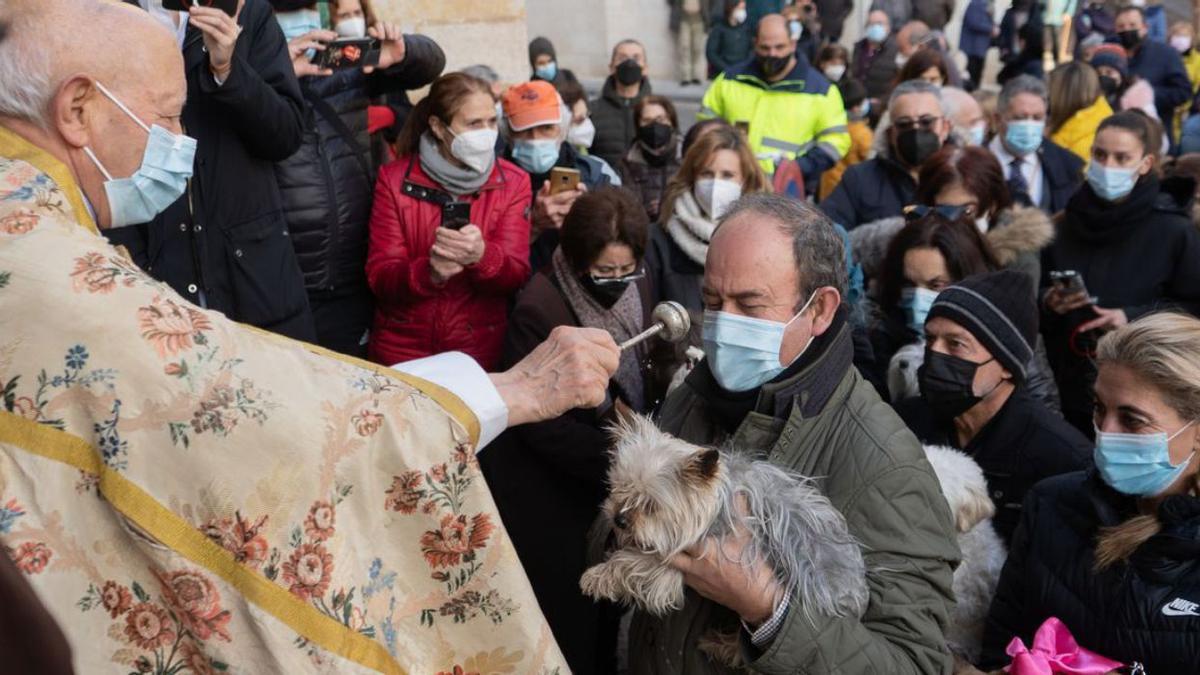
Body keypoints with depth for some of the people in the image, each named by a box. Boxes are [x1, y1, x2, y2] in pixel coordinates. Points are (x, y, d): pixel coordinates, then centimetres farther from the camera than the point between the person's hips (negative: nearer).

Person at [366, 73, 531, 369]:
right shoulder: (395, 179, -5)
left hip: (481, 352, 1)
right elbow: (379, 277, -8)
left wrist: (481, 256, -29)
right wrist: (428, 273, -28)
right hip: (401, 350, 0)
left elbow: (517, 275, -8)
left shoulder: (513, 182, -2)